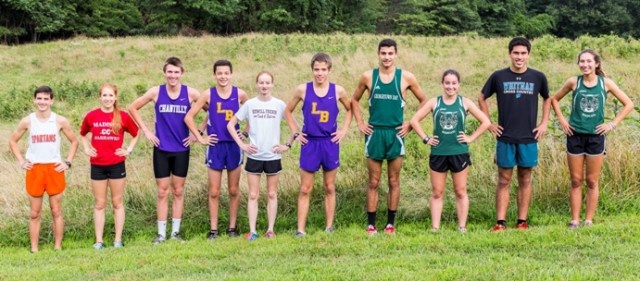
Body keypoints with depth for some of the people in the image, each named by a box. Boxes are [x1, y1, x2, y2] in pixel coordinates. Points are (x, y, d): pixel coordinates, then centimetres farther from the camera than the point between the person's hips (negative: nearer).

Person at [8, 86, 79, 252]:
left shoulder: (60, 121, -3)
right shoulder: (27, 121, -1)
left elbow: (74, 141, 9)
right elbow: (13, 141, 12)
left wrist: (68, 162, -1)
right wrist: (21, 161, 2)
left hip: (55, 169, -1)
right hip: (34, 170, 1)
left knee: (56, 211, 4)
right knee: (34, 213, 5)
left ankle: (58, 247, 11)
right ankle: (34, 249, 10)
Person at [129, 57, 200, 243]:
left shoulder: (190, 93, -5)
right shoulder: (156, 92, -4)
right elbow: (133, 108, 6)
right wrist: (146, 131, 1)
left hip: (181, 149, 0)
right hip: (161, 149, 0)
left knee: (178, 191, 7)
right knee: (162, 192, 3)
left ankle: (176, 231, 15)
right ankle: (161, 233, 9)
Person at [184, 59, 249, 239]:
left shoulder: (240, 94, -2)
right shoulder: (208, 94, -3)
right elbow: (188, 117, -1)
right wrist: (200, 138, -4)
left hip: (234, 145, 1)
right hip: (215, 146, -1)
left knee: (234, 190, 8)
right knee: (214, 192, 2)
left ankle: (232, 227, 17)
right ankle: (213, 229, 8)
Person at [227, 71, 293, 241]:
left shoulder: (279, 105, 0)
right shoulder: (250, 104, 1)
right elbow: (231, 124, 5)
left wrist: (287, 145, -2)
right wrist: (241, 144, -3)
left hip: (273, 156, 0)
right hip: (254, 155, 0)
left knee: (272, 195, 7)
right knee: (253, 195, 1)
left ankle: (270, 230, 13)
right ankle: (252, 231, 3)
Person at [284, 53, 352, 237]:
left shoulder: (338, 91, -2)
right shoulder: (302, 90, -3)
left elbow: (350, 109, 16)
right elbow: (288, 111, 10)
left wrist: (344, 130, 5)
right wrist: (295, 133, 3)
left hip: (330, 143, 1)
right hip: (309, 143, -1)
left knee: (330, 188, 9)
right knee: (305, 189, 1)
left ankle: (329, 227, 17)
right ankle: (300, 229, 2)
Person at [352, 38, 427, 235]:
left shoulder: (406, 77, 0)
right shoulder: (368, 77, 2)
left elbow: (423, 101, 10)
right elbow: (355, 100, 17)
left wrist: (412, 124, 3)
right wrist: (360, 123, 7)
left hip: (396, 133, 0)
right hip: (374, 133, 0)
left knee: (394, 182, 6)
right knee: (373, 182, 4)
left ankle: (390, 223, 14)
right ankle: (371, 224, 8)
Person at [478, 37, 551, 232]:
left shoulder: (538, 77, 2)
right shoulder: (498, 77, -1)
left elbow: (547, 99, 18)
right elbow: (482, 98, 11)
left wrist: (544, 123, 8)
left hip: (528, 138, 1)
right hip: (505, 137, -1)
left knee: (525, 180, 6)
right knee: (504, 181, 2)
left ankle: (522, 221, 12)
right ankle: (501, 222, 3)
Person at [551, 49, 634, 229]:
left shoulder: (606, 83, -3)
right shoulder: (574, 82, -2)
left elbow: (628, 104, 3)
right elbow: (555, 99, 13)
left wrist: (612, 124, -4)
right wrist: (562, 120, 2)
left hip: (596, 136, 0)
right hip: (575, 136, 0)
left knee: (592, 182, 6)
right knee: (576, 181, 5)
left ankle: (589, 221, 13)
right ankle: (575, 221, 11)